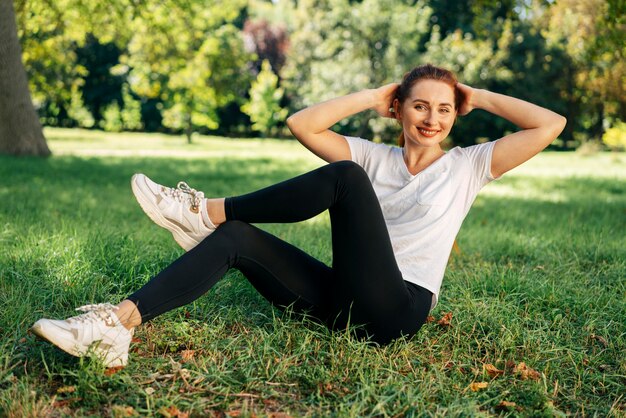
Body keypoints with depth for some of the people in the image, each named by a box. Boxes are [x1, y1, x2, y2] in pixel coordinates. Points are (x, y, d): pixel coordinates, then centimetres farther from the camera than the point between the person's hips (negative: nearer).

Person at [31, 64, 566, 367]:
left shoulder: (467, 165, 8)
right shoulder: (376, 157, 15)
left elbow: (551, 124, 0)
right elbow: (302, 124, 3)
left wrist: (482, 97, 8)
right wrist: (373, 96, 8)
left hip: (395, 310, -4)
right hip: (343, 301, 5)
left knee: (344, 175, -22)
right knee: (236, 239, -17)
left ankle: (207, 211, -16)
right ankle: (120, 323, -33)